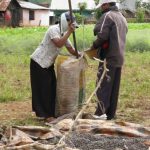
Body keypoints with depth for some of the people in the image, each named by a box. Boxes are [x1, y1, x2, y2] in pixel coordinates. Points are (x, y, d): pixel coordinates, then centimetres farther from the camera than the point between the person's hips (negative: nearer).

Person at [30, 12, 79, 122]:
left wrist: (79, 54, -11)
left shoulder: (64, 33, 7)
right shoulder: (53, 29, -21)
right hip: (39, 62, -9)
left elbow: (70, 49, 7)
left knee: (52, 87, 8)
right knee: (43, 88, -6)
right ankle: (45, 114, -1)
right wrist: (69, 32, -33)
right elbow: (59, 44, -36)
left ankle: (50, 113, 16)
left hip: (49, 63, 9)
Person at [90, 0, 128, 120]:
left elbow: (102, 35, -19)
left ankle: (100, 114, -9)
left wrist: (94, 46, -3)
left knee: (103, 87, -6)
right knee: (114, 88, 9)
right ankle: (111, 114, 12)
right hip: (119, 57, 8)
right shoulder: (122, 18, 19)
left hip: (108, 57, -8)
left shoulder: (107, 16, -8)